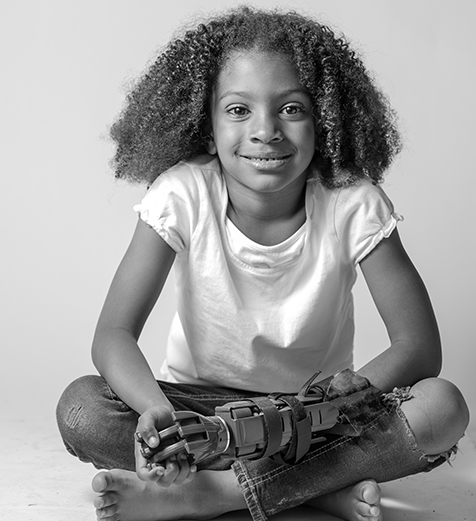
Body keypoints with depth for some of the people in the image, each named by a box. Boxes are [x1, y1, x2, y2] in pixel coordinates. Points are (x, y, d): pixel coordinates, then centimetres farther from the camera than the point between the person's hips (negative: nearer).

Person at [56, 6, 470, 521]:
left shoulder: (353, 204, -16)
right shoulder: (183, 195, -16)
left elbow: (419, 345, -16)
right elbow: (114, 334, -18)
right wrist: (155, 409, -40)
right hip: (201, 401, 1)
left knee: (442, 409, -26)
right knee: (80, 410, -26)